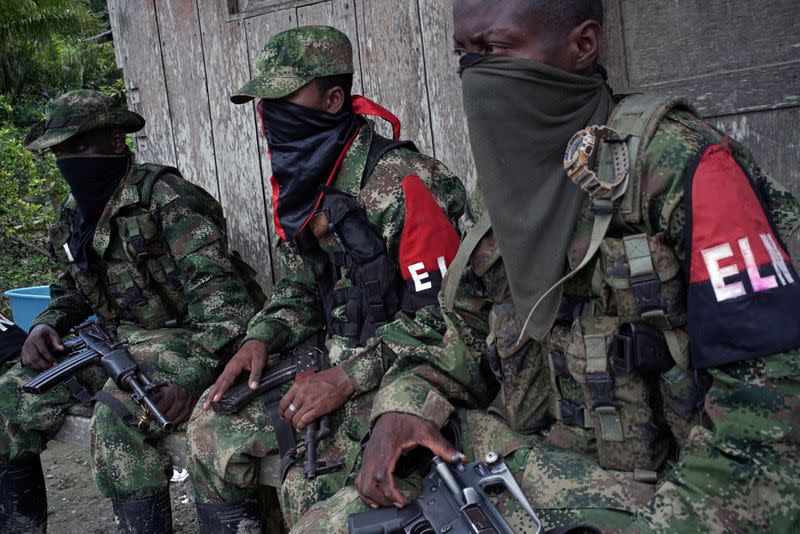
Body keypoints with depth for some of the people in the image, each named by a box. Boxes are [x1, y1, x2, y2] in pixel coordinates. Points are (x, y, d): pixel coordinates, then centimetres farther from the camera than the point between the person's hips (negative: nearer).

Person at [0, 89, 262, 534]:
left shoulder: (164, 198, -15)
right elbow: (72, 288, 25)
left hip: (182, 340, -8)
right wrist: (47, 324, 3)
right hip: (115, 343, 8)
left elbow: (218, 290, -24)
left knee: (118, 416, -34)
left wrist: (196, 371, -35)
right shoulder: (75, 214, 11)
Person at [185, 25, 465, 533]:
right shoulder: (303, 185, 7)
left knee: (311, 489, -22)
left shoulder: (402, 183, -21)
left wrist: (349, 378, -24)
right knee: (214, 425, 1)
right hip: (334, 354, 8)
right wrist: (261, 338, -2)